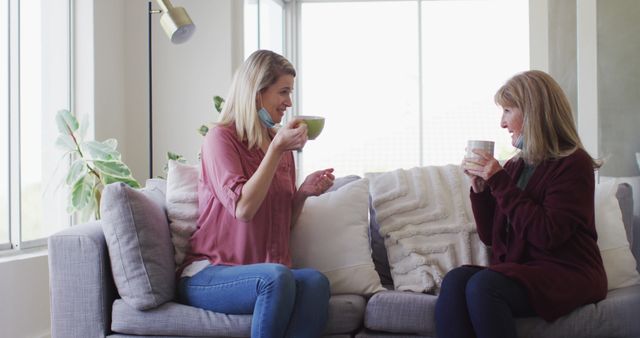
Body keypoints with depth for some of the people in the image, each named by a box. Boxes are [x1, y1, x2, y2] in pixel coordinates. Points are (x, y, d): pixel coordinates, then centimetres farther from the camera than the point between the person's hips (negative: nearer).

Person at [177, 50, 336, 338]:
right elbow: (243, 208, -18)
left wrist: (304, 192, 0)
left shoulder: (280, 143, 13)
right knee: (277, 277, -36)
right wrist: (276, 149, -18)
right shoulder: (221, 138, -5)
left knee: (316, 282, -27)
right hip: (208, 275, -5)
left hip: (270, 276, 5)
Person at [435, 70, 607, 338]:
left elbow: (548, 235, -17)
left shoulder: (573, 164, -5)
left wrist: (499, 182, -15)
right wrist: (479, 187, 2)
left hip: (567, 275, -6)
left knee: (483, 284, -32)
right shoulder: (514, 166, 12)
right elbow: (490, 236, 16)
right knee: (454, 281, -24)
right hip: (517, 270, 6)